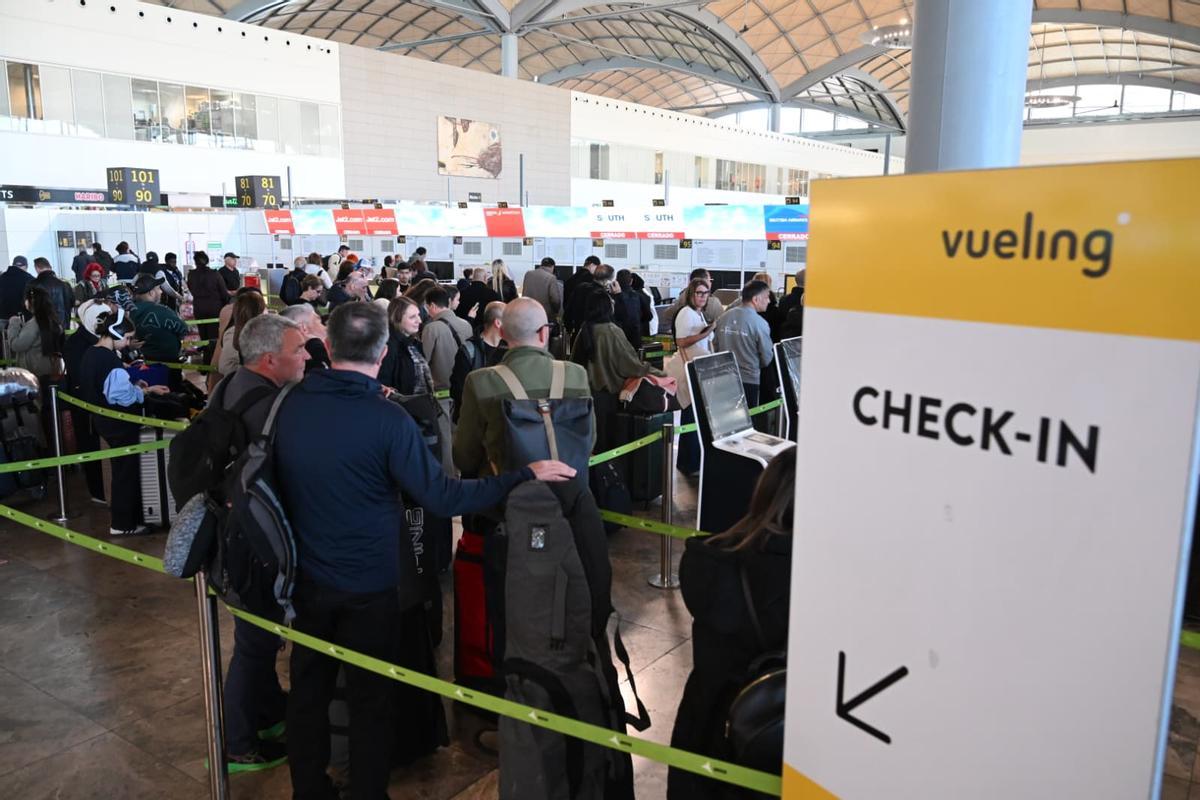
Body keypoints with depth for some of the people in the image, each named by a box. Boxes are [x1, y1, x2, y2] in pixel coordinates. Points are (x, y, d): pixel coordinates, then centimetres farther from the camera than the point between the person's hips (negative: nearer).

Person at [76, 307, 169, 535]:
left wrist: (134, 387, 6)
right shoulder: (111, 360, -25)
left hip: (102, 420, 9)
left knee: (121, 467, 21)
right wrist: (145, 391, -7)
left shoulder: (90, 354, 4)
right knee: (127, 470, 4)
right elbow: (125, 396, -24)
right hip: (119, 423, -9)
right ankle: (122, 525, 13)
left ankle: (122, 510, 33)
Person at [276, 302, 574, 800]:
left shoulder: (291, 405, -7)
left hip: (306, 577, 5)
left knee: (308, 689, 20)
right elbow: (443, 498, -22)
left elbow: (283, 483, 9)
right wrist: (527, 475, -18)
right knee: (370, 699, 13)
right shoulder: (385, 418, -21)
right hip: (370, 584, -4)